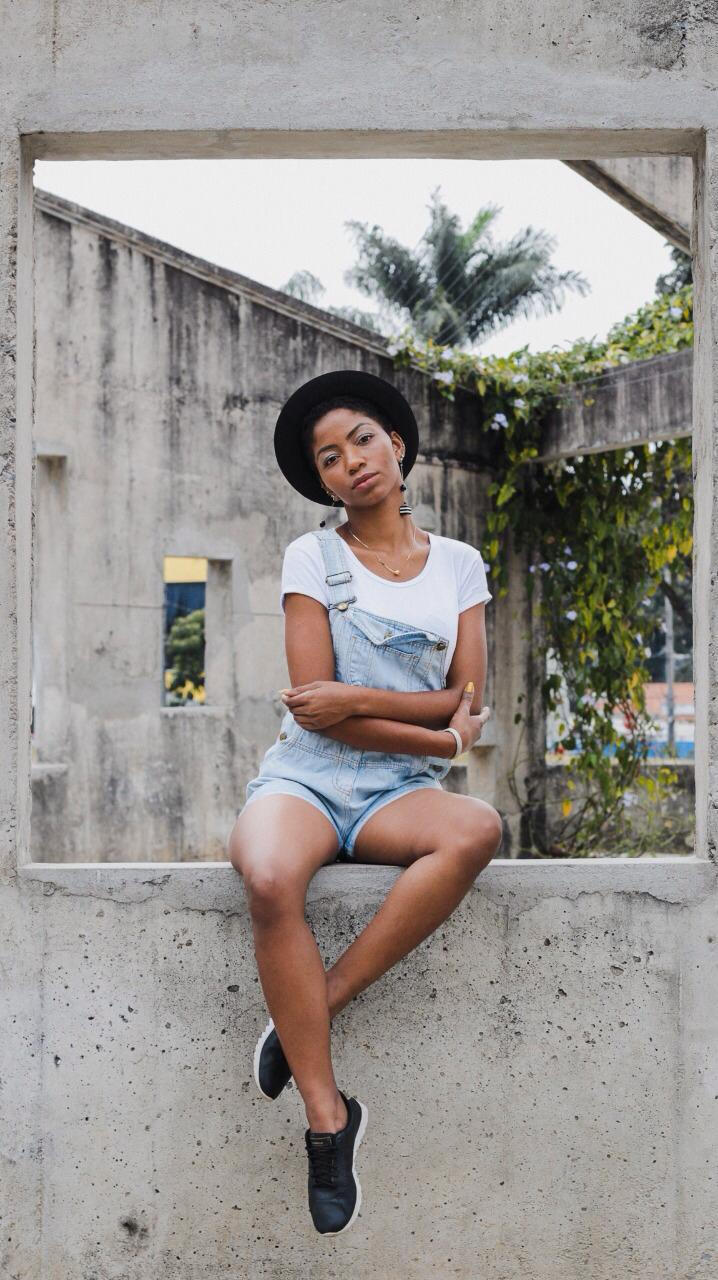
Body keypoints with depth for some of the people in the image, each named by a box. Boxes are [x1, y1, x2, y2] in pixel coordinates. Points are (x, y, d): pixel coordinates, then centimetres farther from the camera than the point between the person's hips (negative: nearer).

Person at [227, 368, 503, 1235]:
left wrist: (357, 697, -9)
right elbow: (315, 704, -5)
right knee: (270, 881, -38)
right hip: (306, 775, -2)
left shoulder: (459, 564, 11)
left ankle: (313, 1009, -25)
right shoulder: (314, 556, 4)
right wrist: (439, 738, -6)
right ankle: (327, 1117, -26)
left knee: (478, 829, -35)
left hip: (398, 793, 2)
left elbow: (467, 700, 3)